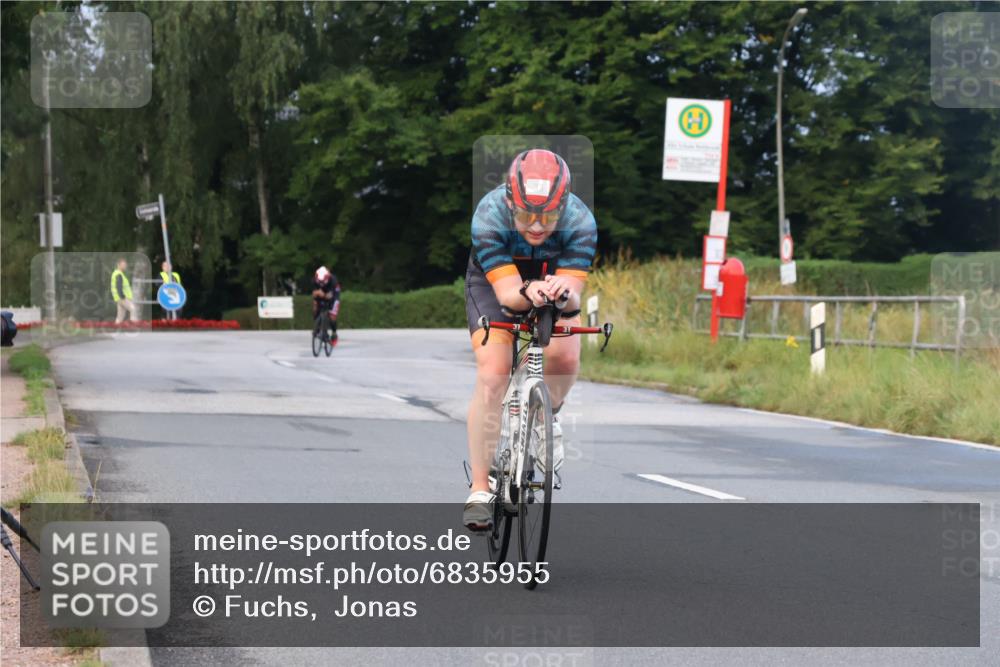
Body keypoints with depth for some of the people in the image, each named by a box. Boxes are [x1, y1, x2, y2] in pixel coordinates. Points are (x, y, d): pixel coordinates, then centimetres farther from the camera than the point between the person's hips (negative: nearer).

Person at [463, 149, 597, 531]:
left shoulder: (580, 222, -32)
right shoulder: (489, 216, -36)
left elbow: (574, 294, -37)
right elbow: (506, 292, -39)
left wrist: (562, 293, -60)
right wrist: (528, 293, -61)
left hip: (553, 278, 1)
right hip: (495, 282, -1)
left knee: (565, 357, -26)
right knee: (491, 376, -18)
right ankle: (480, 489, -10)